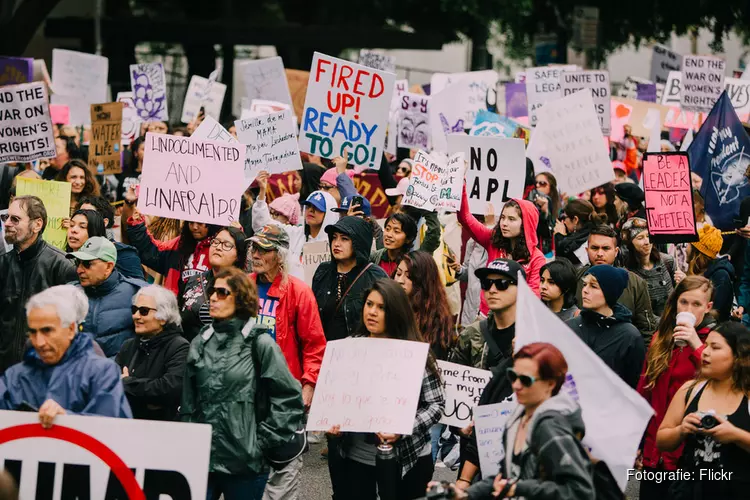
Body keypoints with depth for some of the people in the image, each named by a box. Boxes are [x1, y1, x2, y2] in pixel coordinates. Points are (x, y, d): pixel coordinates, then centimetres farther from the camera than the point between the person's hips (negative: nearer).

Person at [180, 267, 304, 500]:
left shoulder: (260, 343, -3)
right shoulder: (200, 343, 11)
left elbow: (289, 399, -4)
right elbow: (188, 402, 15)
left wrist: (261, 441, -5)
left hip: (244, 463, -4)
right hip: (200, 459, 4)